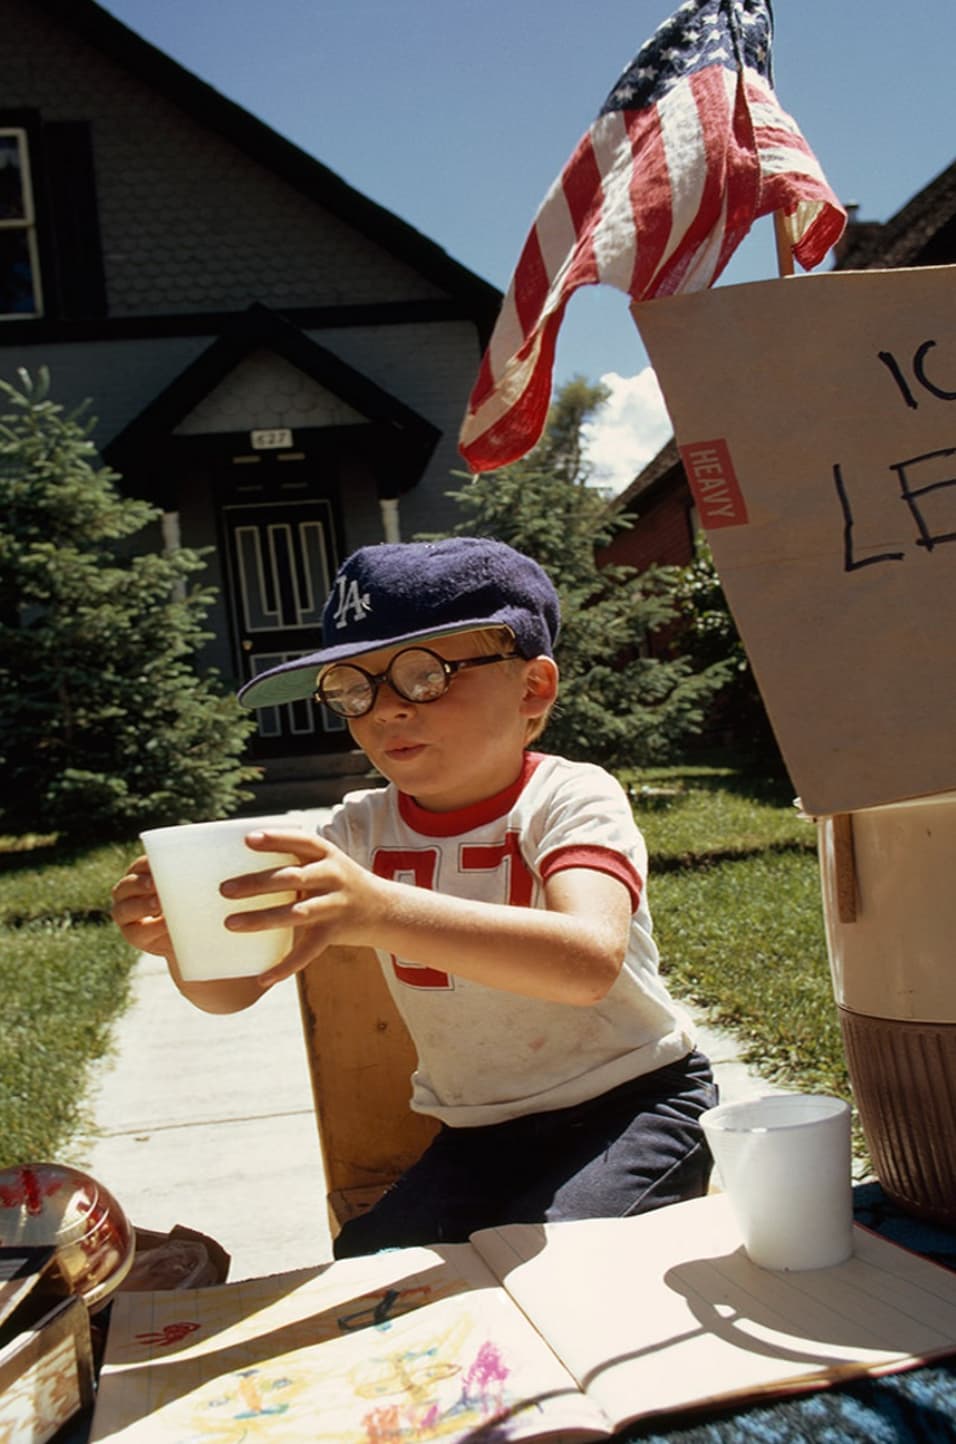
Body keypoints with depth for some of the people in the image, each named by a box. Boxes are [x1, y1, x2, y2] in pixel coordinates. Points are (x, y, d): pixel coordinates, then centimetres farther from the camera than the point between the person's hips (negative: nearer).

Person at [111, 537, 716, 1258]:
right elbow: (231, 992, -7)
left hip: (633, 1100, -4)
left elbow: (589, 962, -39)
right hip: (477, 1134, 4)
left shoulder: (573, 796, -17)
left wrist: (379, 909, -52)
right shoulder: (363, 830, -1)